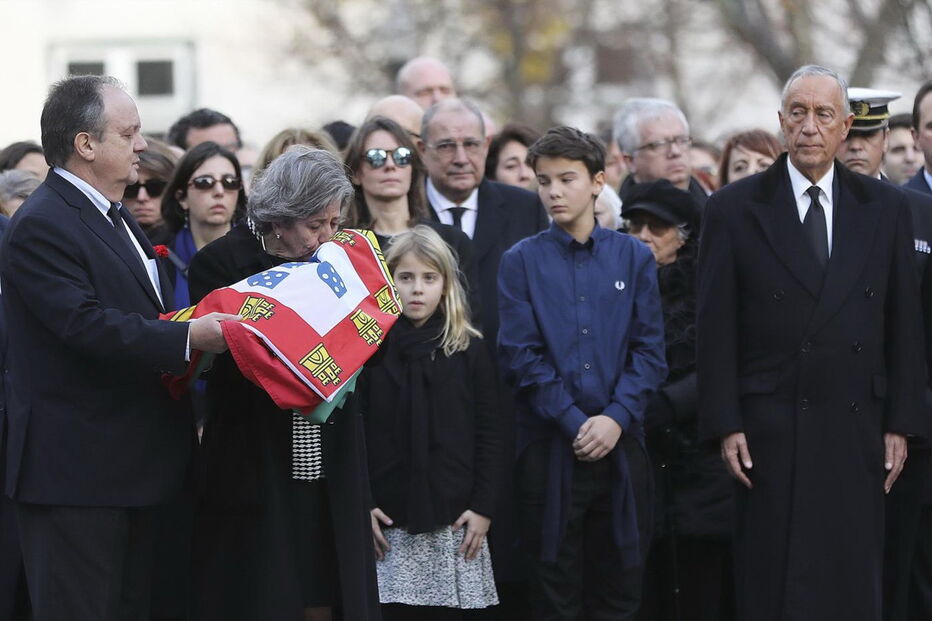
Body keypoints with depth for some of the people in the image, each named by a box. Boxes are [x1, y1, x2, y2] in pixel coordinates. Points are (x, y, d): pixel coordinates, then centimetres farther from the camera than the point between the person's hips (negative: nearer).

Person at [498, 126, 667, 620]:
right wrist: (575, 422, -11)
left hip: (621, 443, 1)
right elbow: (520, 356, -3)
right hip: (550, 445, -1)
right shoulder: (521, 261, 2)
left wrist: (617, 417, -11)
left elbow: (649, 350, 3)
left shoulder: (633, 257, 7)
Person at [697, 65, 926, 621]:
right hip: (770, 434, -2)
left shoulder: (886, 208, 9)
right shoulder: (735, 209, 2)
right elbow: (715, 328, 0)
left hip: (857, 432, 2)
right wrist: (725, 426, -6)